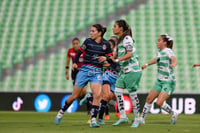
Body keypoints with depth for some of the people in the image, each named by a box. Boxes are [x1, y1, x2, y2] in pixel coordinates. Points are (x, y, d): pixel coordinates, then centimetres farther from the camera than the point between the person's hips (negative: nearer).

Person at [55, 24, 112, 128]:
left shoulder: (106, 44, 1)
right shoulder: (88, 41, -1)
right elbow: (79, 52, 3)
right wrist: (74, 62, -14)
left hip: (97, 72, 0)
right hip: (85, 70, 0)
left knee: (97, 95, -20)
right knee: (74, 96, 4)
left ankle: (93, 120, -16)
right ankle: (61, 112, 27)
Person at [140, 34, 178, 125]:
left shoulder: (168, 51, -15)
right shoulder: (159, 51, 9)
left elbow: (174, 60, -34)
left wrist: (173, 64, -57)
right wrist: (147, 64, 43)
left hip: (168, 82, -8)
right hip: (160, 81, 8)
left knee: (159, 103, -18)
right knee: (149, 99, 9)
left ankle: (173, 114, 3)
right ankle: (142, 119, 21)